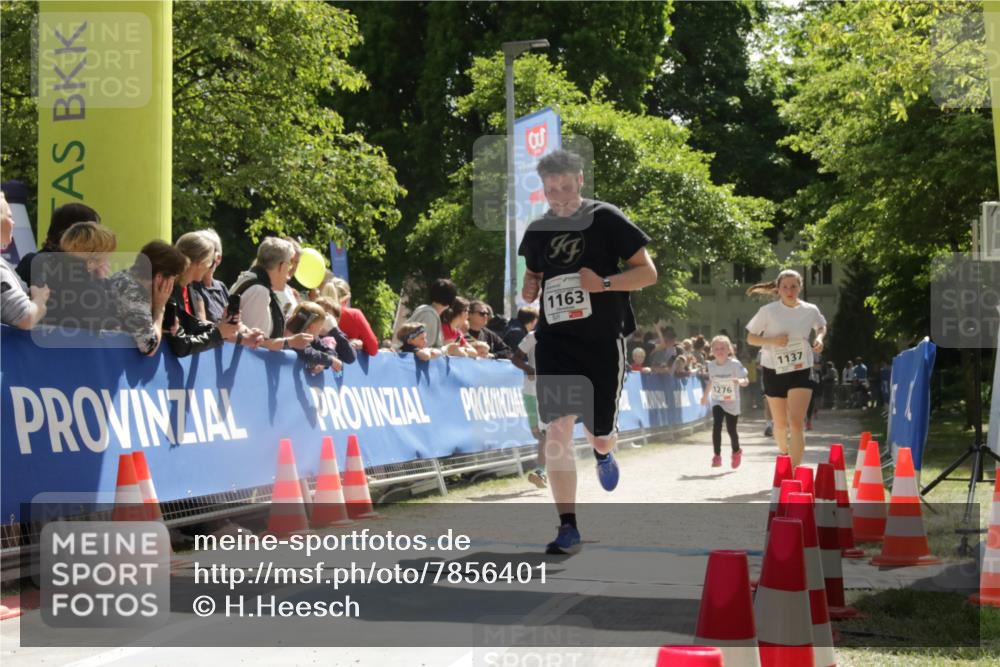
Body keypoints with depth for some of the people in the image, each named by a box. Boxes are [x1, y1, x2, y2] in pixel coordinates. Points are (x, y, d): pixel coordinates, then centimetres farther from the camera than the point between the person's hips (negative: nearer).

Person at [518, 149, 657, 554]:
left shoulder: (606, 219, -6)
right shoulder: (538, 230, 7)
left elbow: (647, 272, -5)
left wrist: (604, 283, -20)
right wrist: (529, 290, 0)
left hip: (603, 341, -3)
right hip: (555, 340, 3)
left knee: (600, 437, 4)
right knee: (557, 430, -11)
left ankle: (603, 452, 45)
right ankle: (567, 528, -5)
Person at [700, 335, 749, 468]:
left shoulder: (734, 364, -17)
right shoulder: (711, 365, -3)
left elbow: (746, 381, -17)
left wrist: (739, 381, -39)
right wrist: (705, 395, 25)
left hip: (732, 403, -2)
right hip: (717, 401, 2)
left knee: (731, 429, 4)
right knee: (716, 426, -18)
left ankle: (736, 452, 34)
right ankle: (717, 455, -13)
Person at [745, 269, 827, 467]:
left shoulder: (810, 311, -3)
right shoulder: (768, 311, -9)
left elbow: (821, 326, 18)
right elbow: (750, 338, -3)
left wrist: (819, 338, -4)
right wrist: (772, 340, -20)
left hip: (801, 370, 0)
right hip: (774, 370, 0)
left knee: (797, 423, -15)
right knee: (781, 423, 13)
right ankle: (784, 454, 43)